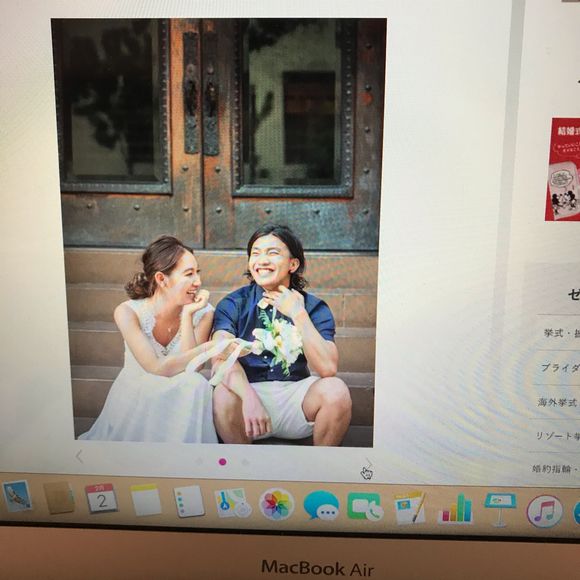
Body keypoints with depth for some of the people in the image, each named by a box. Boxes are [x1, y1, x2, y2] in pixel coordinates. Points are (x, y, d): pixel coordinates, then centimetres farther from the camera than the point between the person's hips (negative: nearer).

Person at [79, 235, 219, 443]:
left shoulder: (203, 313, -9)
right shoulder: (128, 312, -15)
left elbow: (189, 369, -19)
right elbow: (157, 367, -25)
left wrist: (187, 315, -23)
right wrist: (207, 348, -29)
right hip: (133, 404, -3)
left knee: (195, 384, -30)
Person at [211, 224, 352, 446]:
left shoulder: (315, 308, 0)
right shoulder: (233, 305, -1)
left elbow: (328, 369, -15)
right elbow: (221, 359, -17)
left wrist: (298, 315, -18)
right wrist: (249, 397, -36)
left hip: (295, 394, 1)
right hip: (248, 389, 0)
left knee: (335, 390, -27)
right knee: (223, 395, -31)